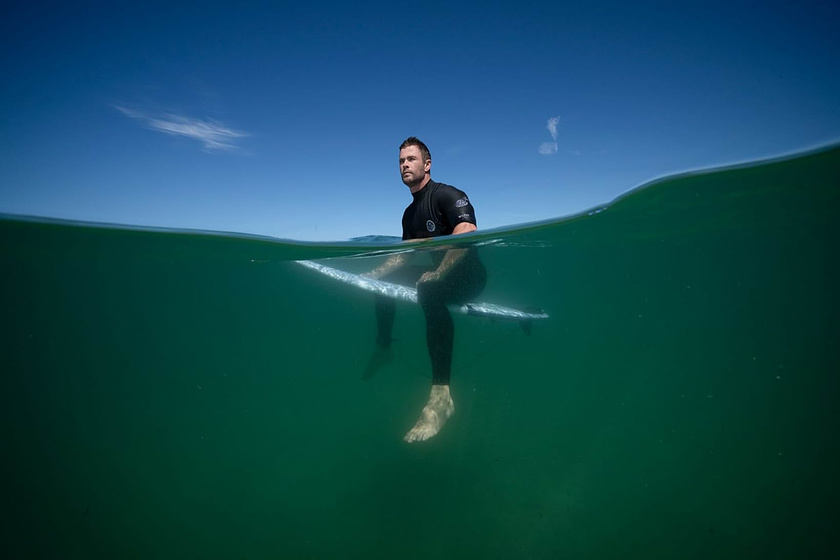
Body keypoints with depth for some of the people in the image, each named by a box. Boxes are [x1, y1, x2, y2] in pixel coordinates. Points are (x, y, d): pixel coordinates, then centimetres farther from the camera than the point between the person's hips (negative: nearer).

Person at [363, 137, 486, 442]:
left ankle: (441, 394, -38)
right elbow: (404, 255, 20)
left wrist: (438, 273, -36)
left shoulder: (447, 195, -13)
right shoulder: (409, 213, 14)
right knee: (386, 280, 11)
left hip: (469, 274, -9)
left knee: (429, 292, -39)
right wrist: (371, 275, 10)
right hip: (438, 273, 9)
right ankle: (384, 348, 22)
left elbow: (467, 234, -30)